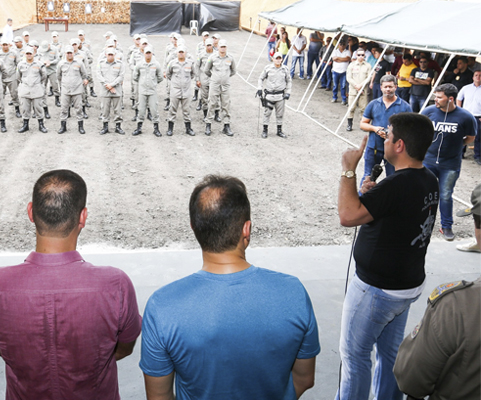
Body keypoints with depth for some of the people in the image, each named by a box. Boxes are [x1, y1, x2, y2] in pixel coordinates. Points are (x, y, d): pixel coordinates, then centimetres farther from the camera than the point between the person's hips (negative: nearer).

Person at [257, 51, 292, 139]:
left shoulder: (285, 69, 2)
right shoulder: (268, 68, -3)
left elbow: (289, 81, 14)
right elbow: (261, 78, 9)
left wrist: (288, 92, 5)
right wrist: (259, 89, -1)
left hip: (280, 95, 2)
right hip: (269, 94, -2)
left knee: (280, 114, 7)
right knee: (267, 113, 0)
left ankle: (279, 131, 19)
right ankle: (265, 130, 12)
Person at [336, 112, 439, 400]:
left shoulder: (397, 185, -29)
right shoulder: (429, 181, 0)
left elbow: (348, 215, -34)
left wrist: (349, 170, -25)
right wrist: (374, 195, 0)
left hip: (376, 290, -9)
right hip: (409, 284, 9)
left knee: (355, 354, 9)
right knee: (391, 352, 22)